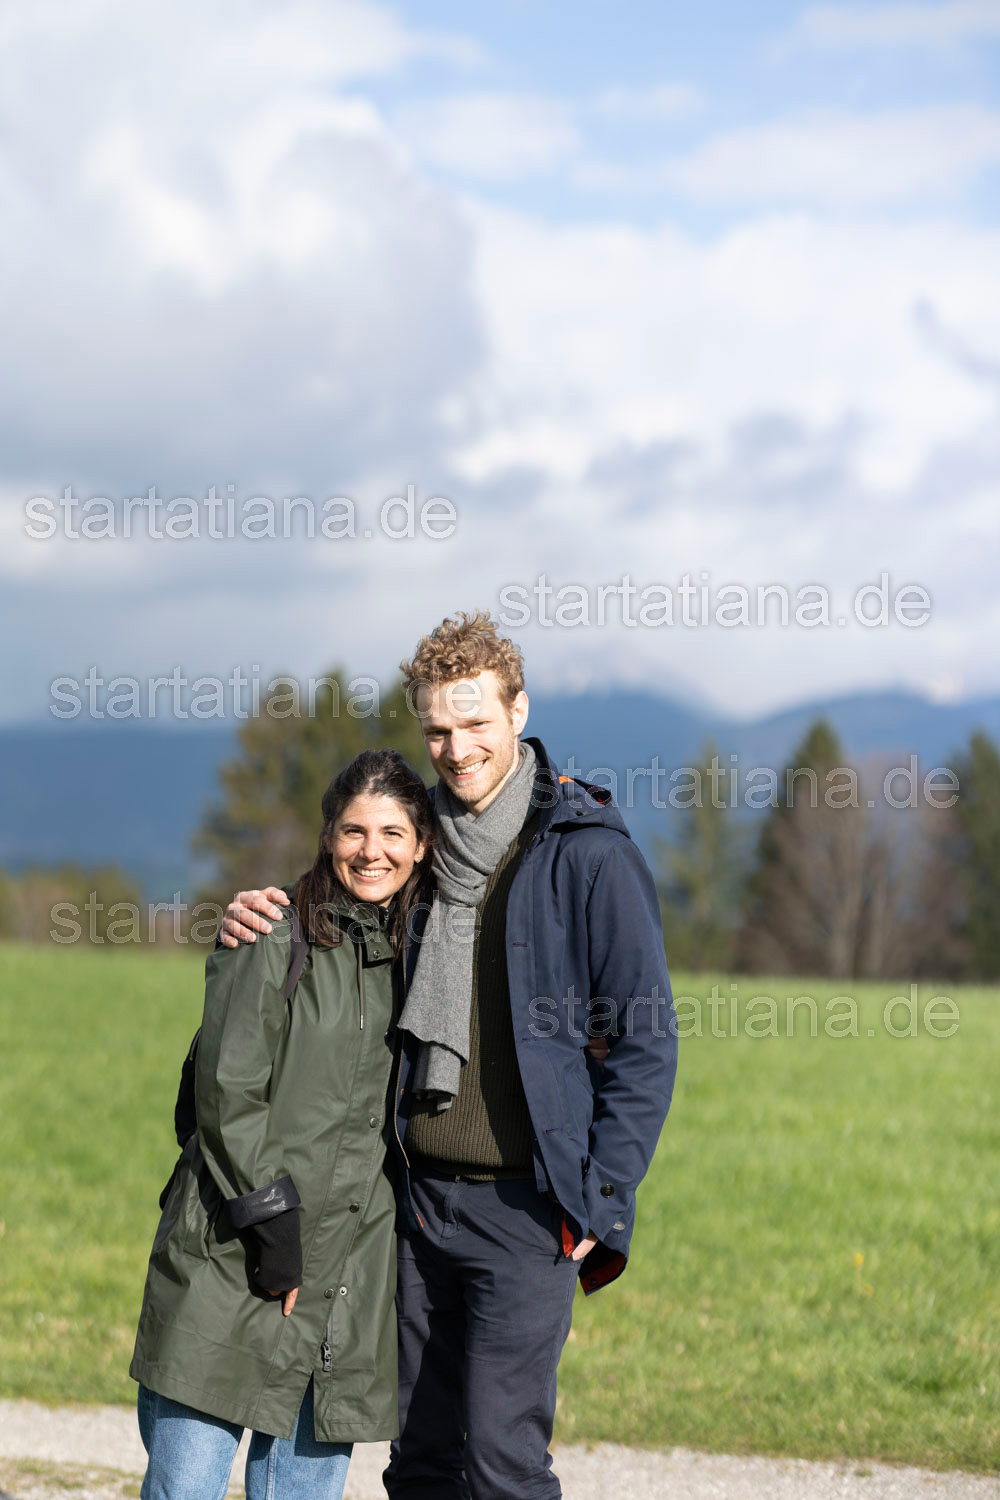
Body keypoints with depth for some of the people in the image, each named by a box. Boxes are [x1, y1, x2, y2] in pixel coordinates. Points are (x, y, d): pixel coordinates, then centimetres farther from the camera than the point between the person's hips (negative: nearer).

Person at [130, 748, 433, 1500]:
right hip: (234, 1260, -5)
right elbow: (228, 1092, -7)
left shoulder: (418, 949, 13)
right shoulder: (275, 937, -3)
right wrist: (270, 1222, -14)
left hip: (348, 1265, 5)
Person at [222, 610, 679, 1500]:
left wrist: (603, 1205, -12)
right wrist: (264, 923, 4)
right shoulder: (427, 842, 10)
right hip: (422, 1193, 6)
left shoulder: (589, 855, -8)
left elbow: (645, 1040, -7)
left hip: (525, 1204, -6)